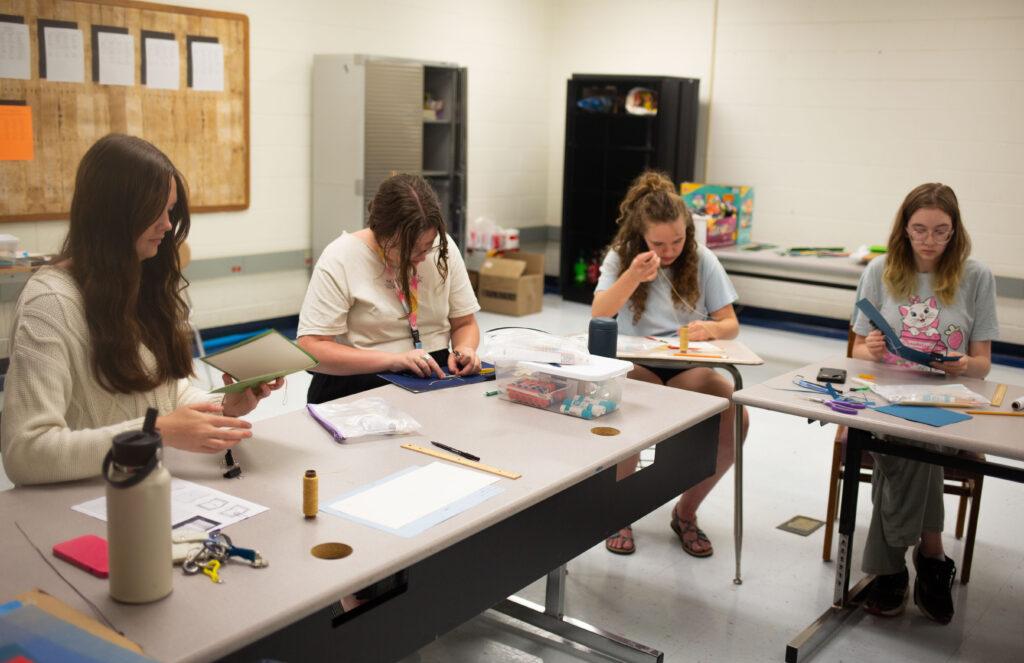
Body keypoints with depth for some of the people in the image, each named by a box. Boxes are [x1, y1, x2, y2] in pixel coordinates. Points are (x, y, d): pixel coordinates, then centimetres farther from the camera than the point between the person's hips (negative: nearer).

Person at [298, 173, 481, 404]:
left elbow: (465, 324, 12)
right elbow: (310, 348, -15)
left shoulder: (443, 248, 2)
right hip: (360, 390, -4)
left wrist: (464, 349, -11)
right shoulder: (340, 258, -11)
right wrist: (393, 360, -23)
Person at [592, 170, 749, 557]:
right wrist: (632, 277, -29)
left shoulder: (703, 262, 0)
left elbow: (731, 325, 1)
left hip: (688, 368, 2)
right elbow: (598, 318, -14)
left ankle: (686, 512, -1)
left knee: (736, 419, -26)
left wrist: (713, 329, -24)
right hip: (637, 366, -2)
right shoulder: (621, 258, -2)